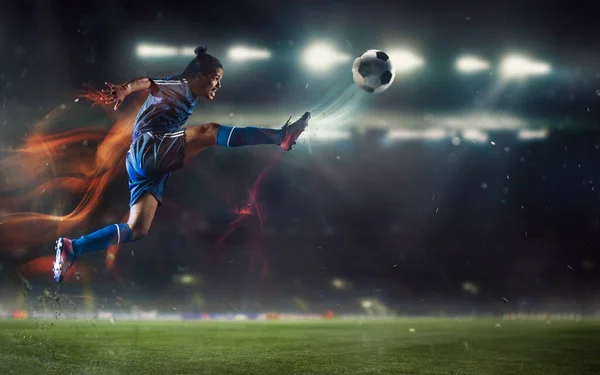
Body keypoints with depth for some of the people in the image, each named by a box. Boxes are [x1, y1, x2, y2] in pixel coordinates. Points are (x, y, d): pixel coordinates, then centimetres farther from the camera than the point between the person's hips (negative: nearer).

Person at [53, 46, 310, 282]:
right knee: (209, 132, -25)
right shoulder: (180, 85, -3)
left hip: (147, 166, 10)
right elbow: (150, 83, -21)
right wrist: (125, 89, -41)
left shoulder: (188, 99, 25)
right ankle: (281, 137, -33)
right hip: (148, 149, -10)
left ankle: (72, 249, 1)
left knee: (137, 230, 2)